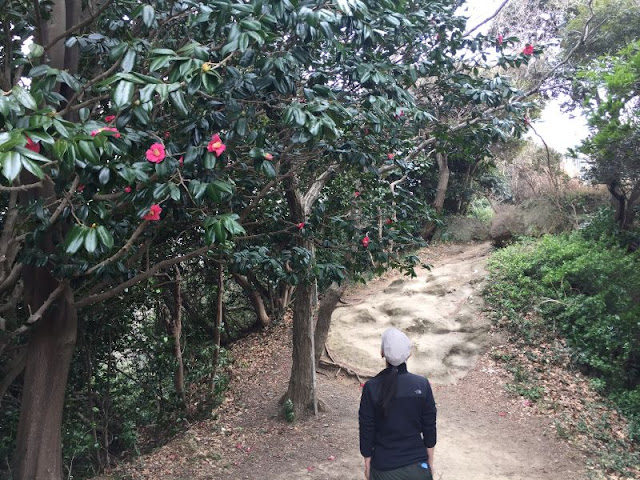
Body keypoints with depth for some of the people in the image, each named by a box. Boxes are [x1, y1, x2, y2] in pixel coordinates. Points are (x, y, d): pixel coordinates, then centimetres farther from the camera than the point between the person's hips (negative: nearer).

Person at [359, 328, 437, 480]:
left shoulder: (371, 388, -15)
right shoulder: (422, 385, -12)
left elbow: (366, 430, -8)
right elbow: (429, 427, -4)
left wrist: (367, 464, 5)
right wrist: (430, 462, 9)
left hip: (384, 467, -1)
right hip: (417, 464, 1)